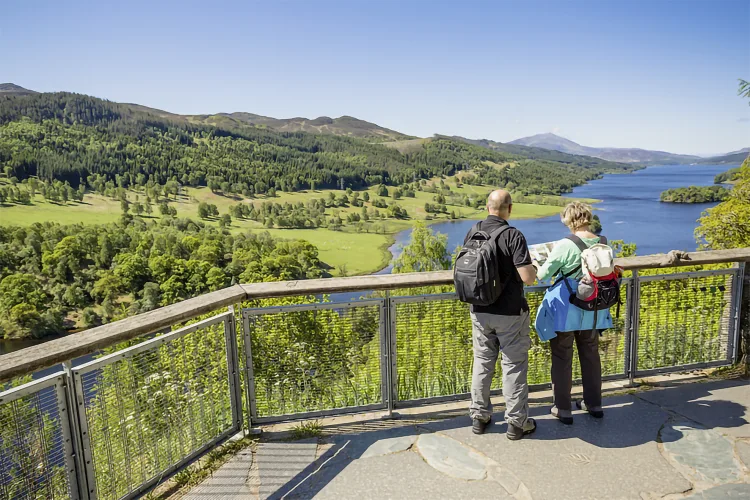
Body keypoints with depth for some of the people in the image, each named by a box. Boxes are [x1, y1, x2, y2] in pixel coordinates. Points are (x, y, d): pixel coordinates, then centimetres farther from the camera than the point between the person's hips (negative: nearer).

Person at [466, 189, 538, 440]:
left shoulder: (472, 233, -2)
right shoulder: (513, 236, -18)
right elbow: (528, 278, -20)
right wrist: (533, 269, 2)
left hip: (480, 311, 5)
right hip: (510, 313, -4)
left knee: (482, 363, 16)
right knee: (514, 365, 8)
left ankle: (479, 417, 26)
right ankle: (517, 422, 18)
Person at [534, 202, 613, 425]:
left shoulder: (564, 245, -20)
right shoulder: (603, 244, -4)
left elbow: (542, 275, -13)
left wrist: (536, 264, 8)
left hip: (567, 312, -5)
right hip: (593, 311, 5)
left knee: (562, 358, 9)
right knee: (591, 355, 20)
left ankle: (563, 409, 17)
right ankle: (594, 404, 34)